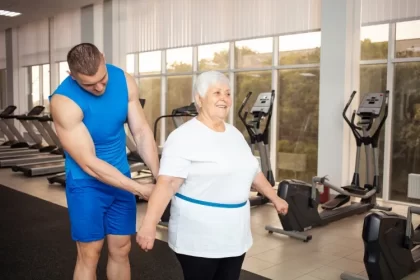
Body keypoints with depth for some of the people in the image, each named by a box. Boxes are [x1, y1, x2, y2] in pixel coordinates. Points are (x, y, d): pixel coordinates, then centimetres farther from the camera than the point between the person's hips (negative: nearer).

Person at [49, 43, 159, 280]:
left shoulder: (124, 80, -10)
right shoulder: (64, 102, -25)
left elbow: (142, 131, -7)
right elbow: (89, 164, -23)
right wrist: (140, 189, -24)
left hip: (121, 178, 5)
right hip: (87, 183, -4)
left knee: (121, 250, 13)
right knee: (90, 255, 5)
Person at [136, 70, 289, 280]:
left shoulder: (235, 134, 10)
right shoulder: (183, 137, -14)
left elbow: (253, 171, 22)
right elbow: (167, 183, -23)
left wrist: (275, 198, 28)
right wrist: (149, 224, -32)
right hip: (198, 239, -7)